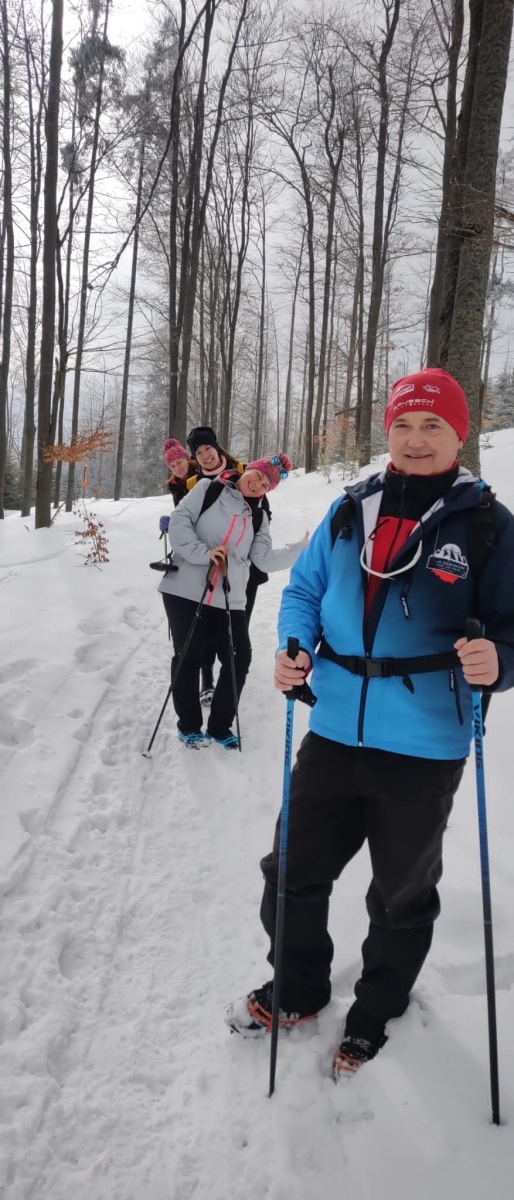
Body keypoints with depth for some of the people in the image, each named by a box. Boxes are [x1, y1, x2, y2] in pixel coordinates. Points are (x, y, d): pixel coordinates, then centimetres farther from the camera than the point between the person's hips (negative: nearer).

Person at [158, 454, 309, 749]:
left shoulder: (258, 518, 13)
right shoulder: (209, 489, 3)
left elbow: (265, 559, 3)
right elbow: (180, 521, -6)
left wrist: (304, 548, -5)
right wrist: (203, 552, -18)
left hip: (230, 599, 4)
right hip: (186, 590, -4)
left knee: (239, 660, 2)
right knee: (190, 657, 3)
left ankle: (220, 725, 21)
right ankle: (189, 725, 21)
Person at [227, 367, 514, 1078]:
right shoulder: (351, 511, 3)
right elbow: (306, 589, 12)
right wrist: (294, 648, -8)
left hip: (423, 751, -3)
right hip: (334, 733, 4)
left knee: (402, 897, 18)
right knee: (293, 872, 15)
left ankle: (373, 1020, 43)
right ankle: (299, 991, 43)